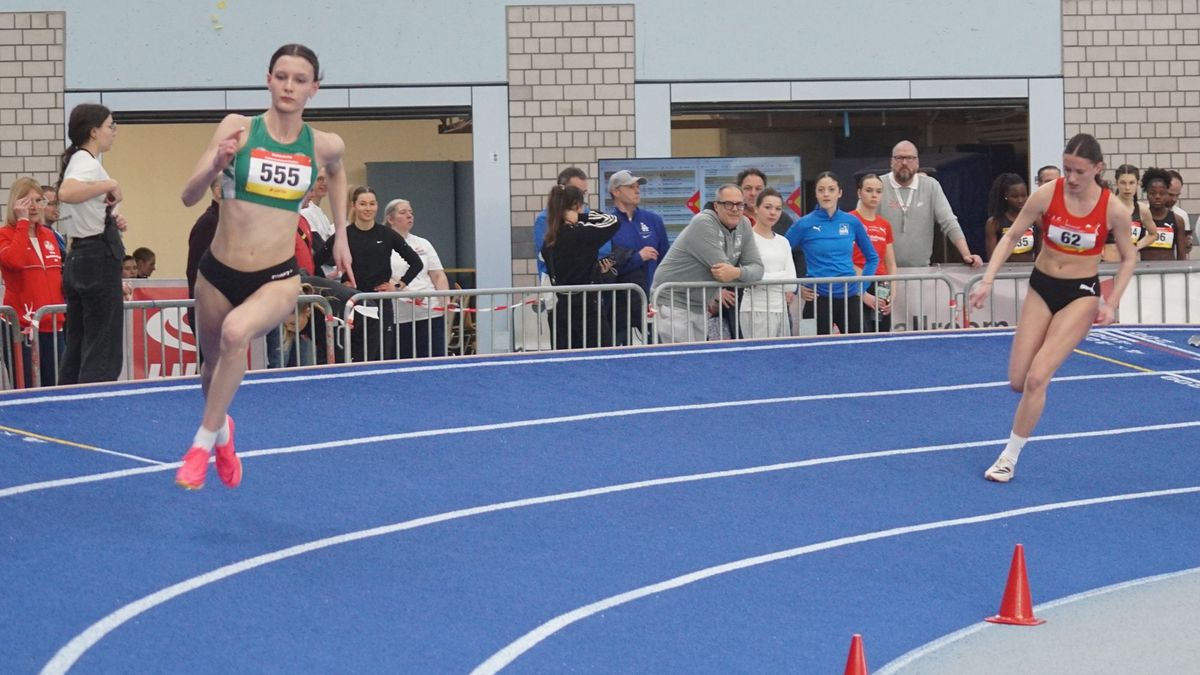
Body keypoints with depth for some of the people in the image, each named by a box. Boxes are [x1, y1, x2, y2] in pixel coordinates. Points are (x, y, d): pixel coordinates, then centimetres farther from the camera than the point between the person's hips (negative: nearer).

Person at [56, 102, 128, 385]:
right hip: (99, 259, -10)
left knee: (77, 347, 10)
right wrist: (110, 185, -28)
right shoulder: (88, 163, -13)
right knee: (103, 352, -9)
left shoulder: (77, 161, 16)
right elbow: (66, 193, -36)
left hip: (76, 261, 10)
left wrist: (111, 222, 12)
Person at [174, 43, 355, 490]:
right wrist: (216, 164, -30)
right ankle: (222, 428, 56)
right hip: (219, 273, 1)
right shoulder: (238, 127, -8)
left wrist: (341, 236, 22)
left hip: (278, 280, -1)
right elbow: (189, 197, -12)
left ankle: (205, 441, -16)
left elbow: (337, 175, 24)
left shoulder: (324, 146, -3)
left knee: (236, 332, -33)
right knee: (214, 365, 20)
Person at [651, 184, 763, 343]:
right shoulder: (703, 223, -18)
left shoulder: (744, 225, 4)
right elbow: (721, 267, -25)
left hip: (701, 308, 7)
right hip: (673, 304, -7)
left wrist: (737, 272, -24)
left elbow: (757, 268, -3)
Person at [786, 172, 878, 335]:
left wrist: (862, 286, 7)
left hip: (850, 297, 3)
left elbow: (872, 257, 16)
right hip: (819, 299, -3)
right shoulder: (805, 224, -3)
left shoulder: (852, 222, 5)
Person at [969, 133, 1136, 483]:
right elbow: (1011, 236, -4)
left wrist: (1111, 303, -10)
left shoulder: (1113, 209, -15)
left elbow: (1129, 258, 0)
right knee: (1018, 382, 2)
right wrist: (987, 281, -13)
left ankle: (1009, 458, -1)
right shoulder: (1047, 194, -13)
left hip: (1081, 295, -3)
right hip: (1041, 288, 3)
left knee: (1036, 378, -15)